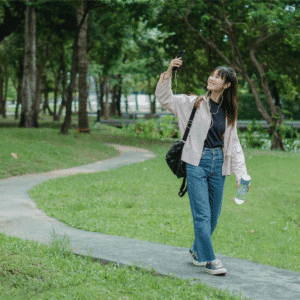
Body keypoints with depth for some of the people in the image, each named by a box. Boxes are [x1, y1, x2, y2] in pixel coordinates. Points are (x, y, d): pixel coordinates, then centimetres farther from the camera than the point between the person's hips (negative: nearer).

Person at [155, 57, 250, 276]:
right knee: (202, 214, -8)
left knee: (214, 214, 11)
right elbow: (164, 98, -3)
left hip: (218, 164, 4)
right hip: (197, 163, -4)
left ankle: (197, 251, 32)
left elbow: (234, 144, 12)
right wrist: (169, 73, -17)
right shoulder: (193, 104, 1)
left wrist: (241, 174, 4)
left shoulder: (229, 113, 10)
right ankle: (209, 260, 2)